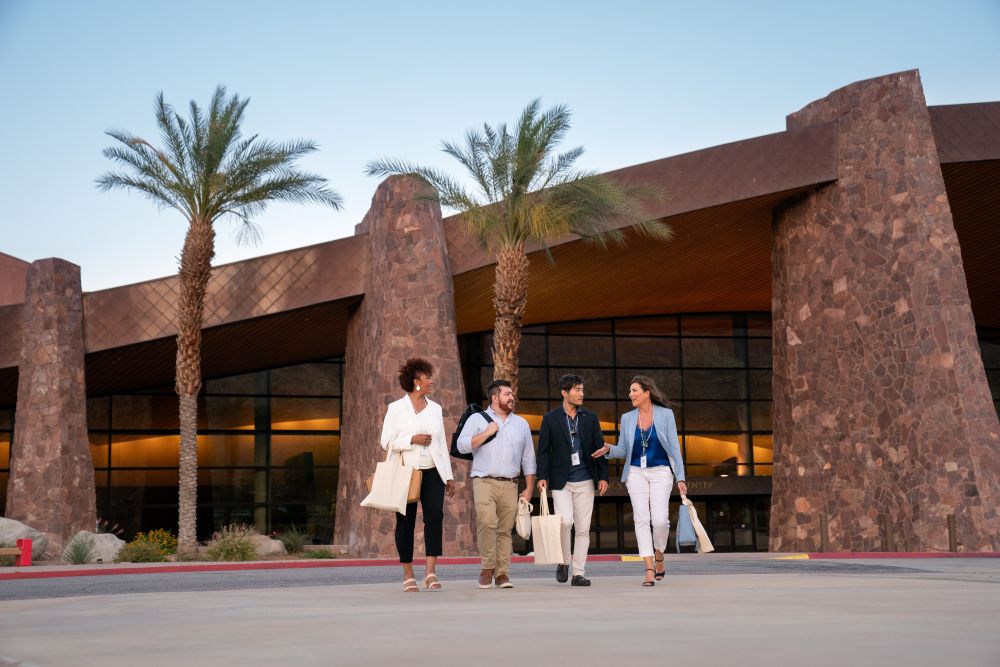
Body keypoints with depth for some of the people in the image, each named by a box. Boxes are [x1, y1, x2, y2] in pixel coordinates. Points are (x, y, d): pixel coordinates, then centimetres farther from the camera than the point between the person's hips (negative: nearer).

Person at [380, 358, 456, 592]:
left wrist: (449, 476, 12)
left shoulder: (435, 408, 12)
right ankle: (408, 576, 12)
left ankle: (430, 573, -13)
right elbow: (386, 441, -3)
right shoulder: (396, 408, 0)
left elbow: (441, 443, 15)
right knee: (406, 522, 3)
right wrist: (412, 439, -15)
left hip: (432, 472, 3)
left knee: (435, 516, -14)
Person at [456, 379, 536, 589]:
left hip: (510, 485, 3)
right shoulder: (477, 419, 7)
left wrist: (529, 489, 11)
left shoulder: (521, 424, 17)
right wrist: (487, 432, -9)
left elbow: (528, 459, 18)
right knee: (486, 522, -21)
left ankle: (502, 573, 6)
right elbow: (462, 445, -6)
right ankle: (487, 567, -8)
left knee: (505, 530, 0)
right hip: (484, 482, -3)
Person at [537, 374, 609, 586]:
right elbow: (543, 450, 2)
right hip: (561, 481, -3)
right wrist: (542, 477, -8)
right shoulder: (550, 418, 2)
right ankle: (564, 562, 7)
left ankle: (578, 573, 9)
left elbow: (599, 448, 9)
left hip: (585, 481, 3)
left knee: (583, 528, 2)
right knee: (565, 521, -17)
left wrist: (603, 477, 2)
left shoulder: (590, 418, 8)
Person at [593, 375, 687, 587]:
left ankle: (659, 556, 17)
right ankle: (649, 569, -4)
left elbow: (674, 447, -1)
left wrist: (680, 477, -5)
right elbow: (623, 450, 10)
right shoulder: (627, 418, 7)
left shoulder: (665, 414, -1)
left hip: (661, 472, -2)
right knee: (642, 519, -5)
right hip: (636, 473, 3)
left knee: (660, 520, -11)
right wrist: (608, 450, -12)